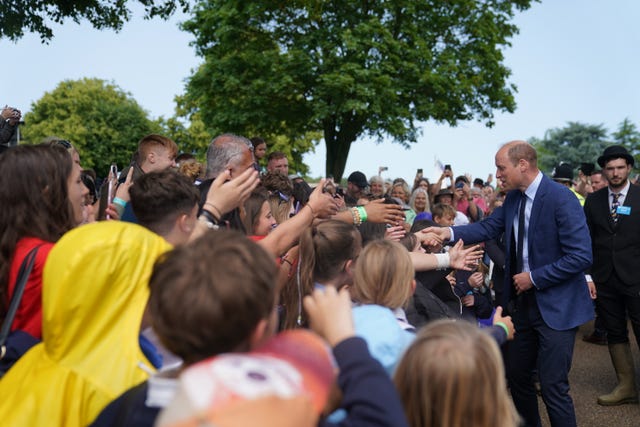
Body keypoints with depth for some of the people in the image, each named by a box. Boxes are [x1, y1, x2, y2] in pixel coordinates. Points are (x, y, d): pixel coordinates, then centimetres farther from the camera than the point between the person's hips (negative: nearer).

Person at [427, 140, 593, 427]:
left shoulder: (561, 198, -19)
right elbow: (488, 228, 5)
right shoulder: (513, 198, 3)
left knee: (553, 386, -4)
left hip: (556, 306, -7)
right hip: (522, 301, 7)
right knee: (516, 375, 18)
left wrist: (534, 278, -18)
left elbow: (581, 256, -22)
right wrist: (449, 232, -11)